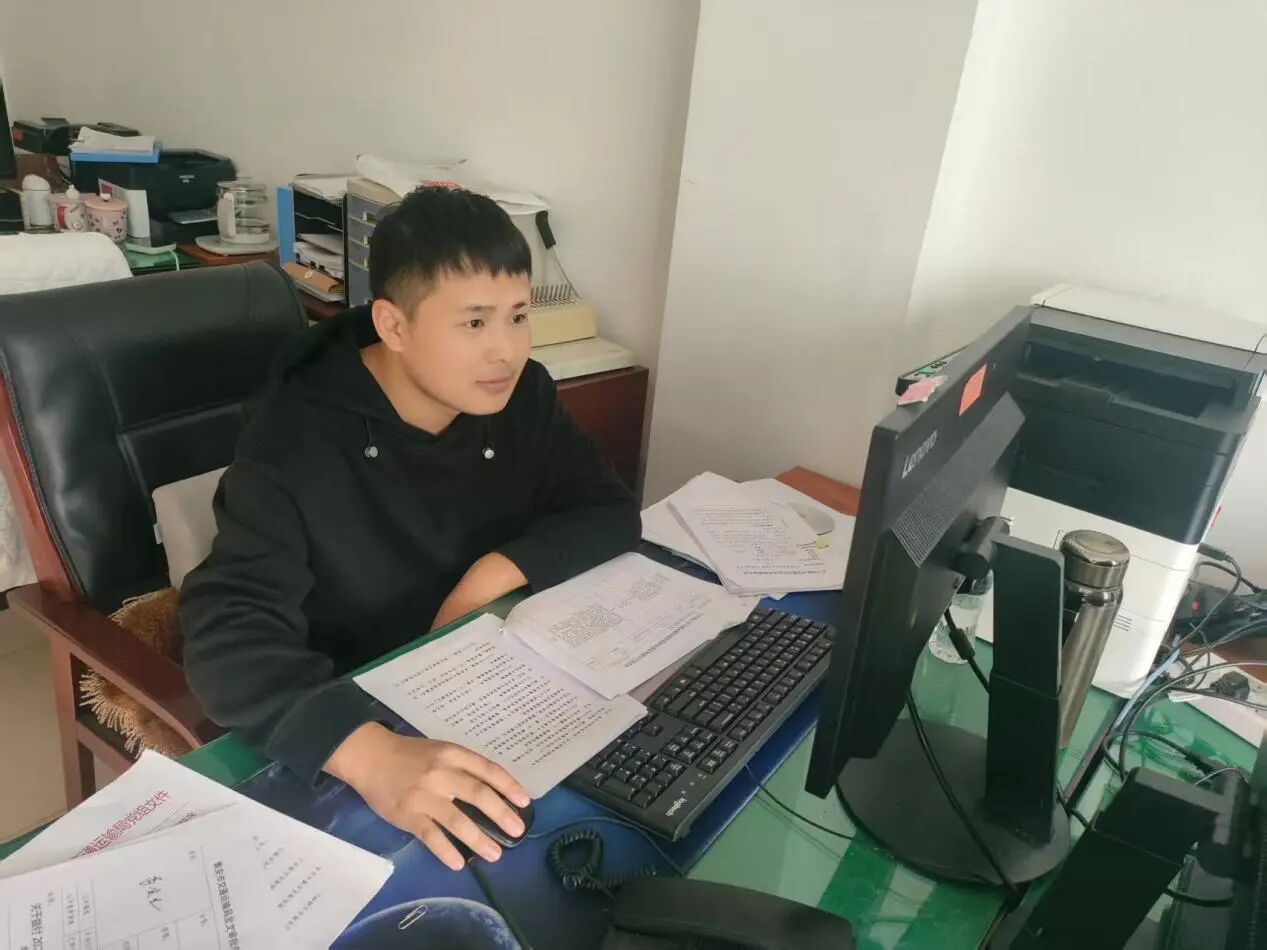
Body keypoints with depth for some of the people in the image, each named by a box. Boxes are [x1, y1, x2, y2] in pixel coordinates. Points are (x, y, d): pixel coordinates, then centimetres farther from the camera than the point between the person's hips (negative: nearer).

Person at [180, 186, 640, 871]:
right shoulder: (298, 442, -22)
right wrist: (374, 757, -48)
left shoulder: (520, 396, -6)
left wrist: (500, 571, -19)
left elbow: (610, 512, -2)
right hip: (354, 711, -5)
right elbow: (229, 639, -32)